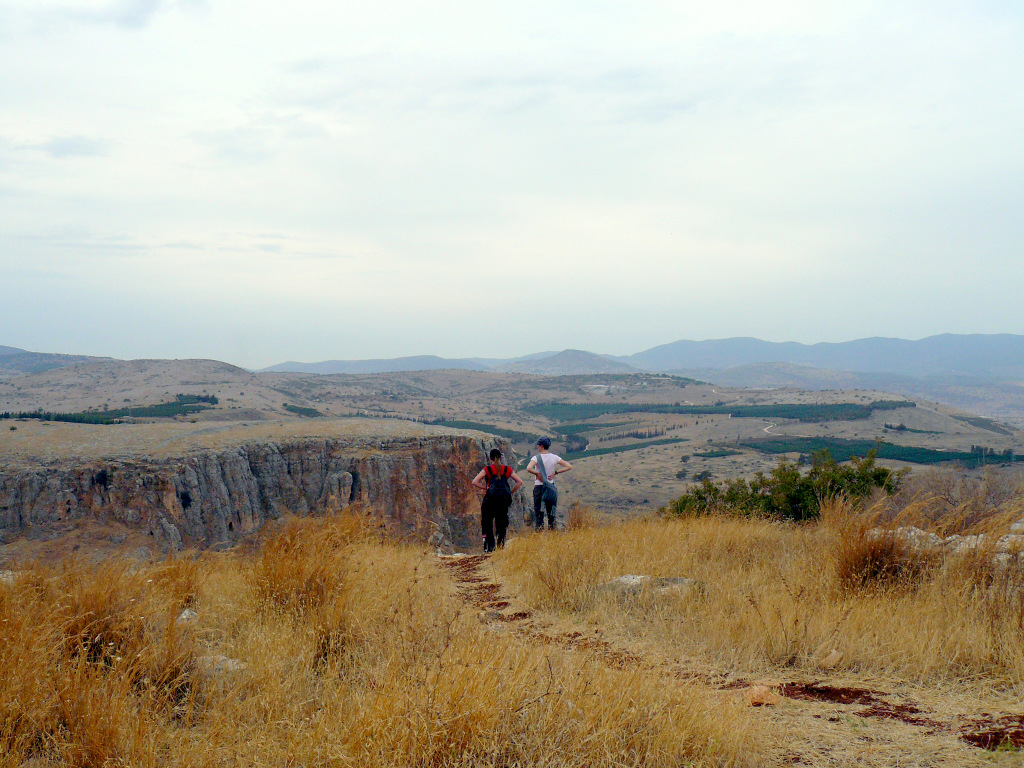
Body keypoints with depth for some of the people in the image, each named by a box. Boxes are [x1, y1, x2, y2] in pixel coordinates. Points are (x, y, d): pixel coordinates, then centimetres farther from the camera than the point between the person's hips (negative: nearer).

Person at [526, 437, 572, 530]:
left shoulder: (536, 458, -11)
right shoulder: (554, 457, 0)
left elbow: (529, 468, -29)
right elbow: (569, 467, 1)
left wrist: (537, 474, -13)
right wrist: (555, 472, 0)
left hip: (539, 486, -3)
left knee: (538, 510, 3)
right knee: (551, 510, 12)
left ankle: (539, 528, -1)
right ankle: (552, 529, 11)